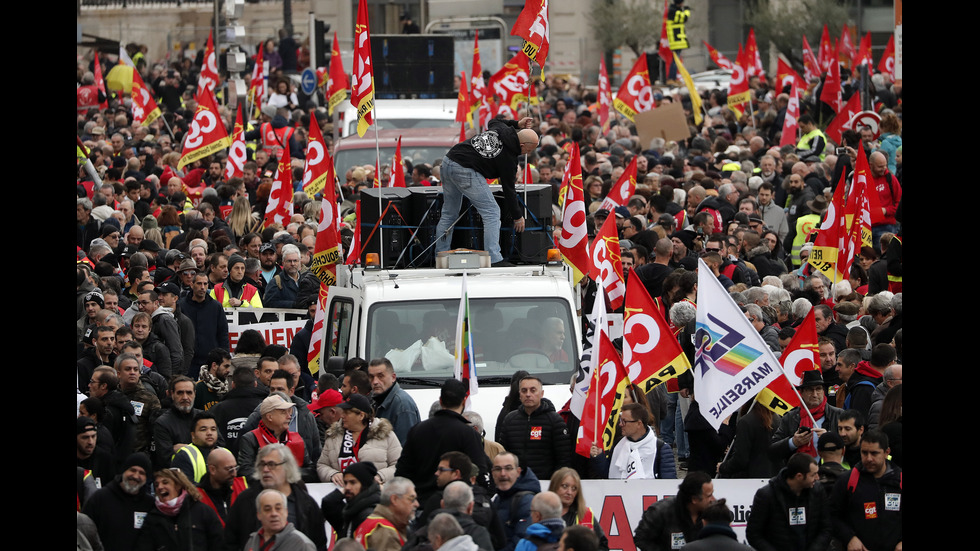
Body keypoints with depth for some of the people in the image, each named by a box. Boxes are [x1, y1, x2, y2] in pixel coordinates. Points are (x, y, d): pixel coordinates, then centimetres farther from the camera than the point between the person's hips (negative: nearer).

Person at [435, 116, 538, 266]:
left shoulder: (501, 128, 10)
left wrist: (517, 124, 32)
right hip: (466, 171, -9)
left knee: (449, 213, 19)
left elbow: (492, 122, 38)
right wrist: (517, 217, 13)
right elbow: (508, 189, 2)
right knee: (492, 212, -3)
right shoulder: (509, 158, -6)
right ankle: (493, 259, -10)